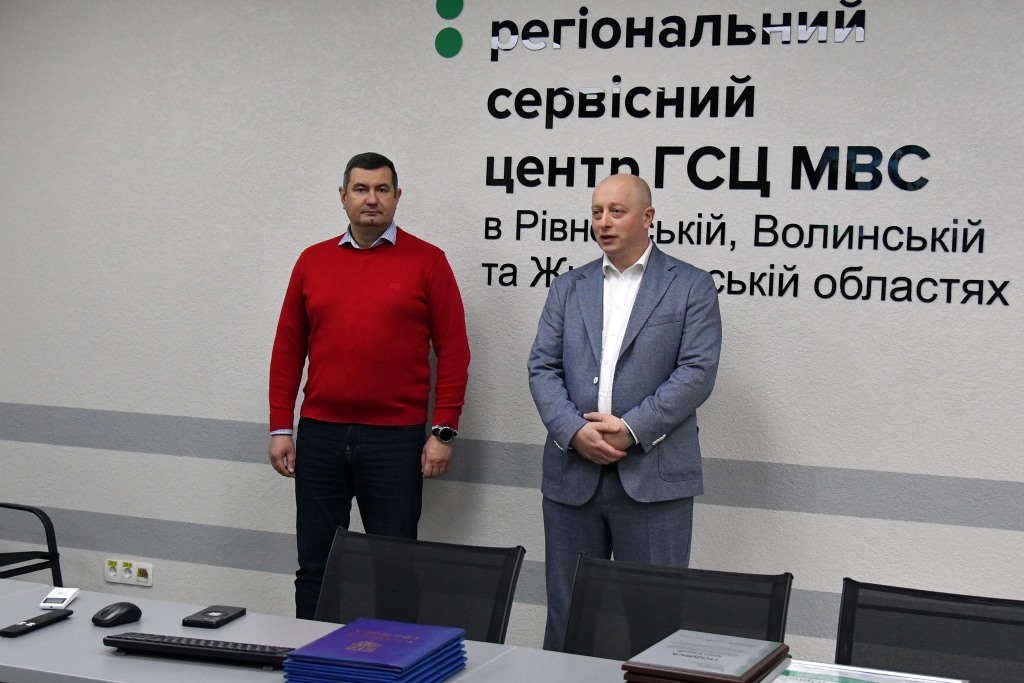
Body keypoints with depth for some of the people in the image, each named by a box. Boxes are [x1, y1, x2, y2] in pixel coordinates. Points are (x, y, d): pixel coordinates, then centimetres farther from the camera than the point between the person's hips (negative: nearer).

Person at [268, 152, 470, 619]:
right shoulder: (313, 261, 9)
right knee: (315, 564, 10)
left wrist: (443, 432, -7)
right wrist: (280, 427, 7)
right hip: (319, 435, 3)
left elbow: (453, 351, -2)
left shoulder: (427, 262, 0)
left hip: (395, 438, -3)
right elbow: (288, 348, 11)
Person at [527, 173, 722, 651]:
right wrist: (574, 431, -11)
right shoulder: (568, 288, 15)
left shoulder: (692, 287, 4)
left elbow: (697, 373, -6)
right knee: (566, 612, 10)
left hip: (653, 476, -3)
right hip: (572, 472, 3)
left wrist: (632, 429, -15)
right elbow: (542, 368, 6)